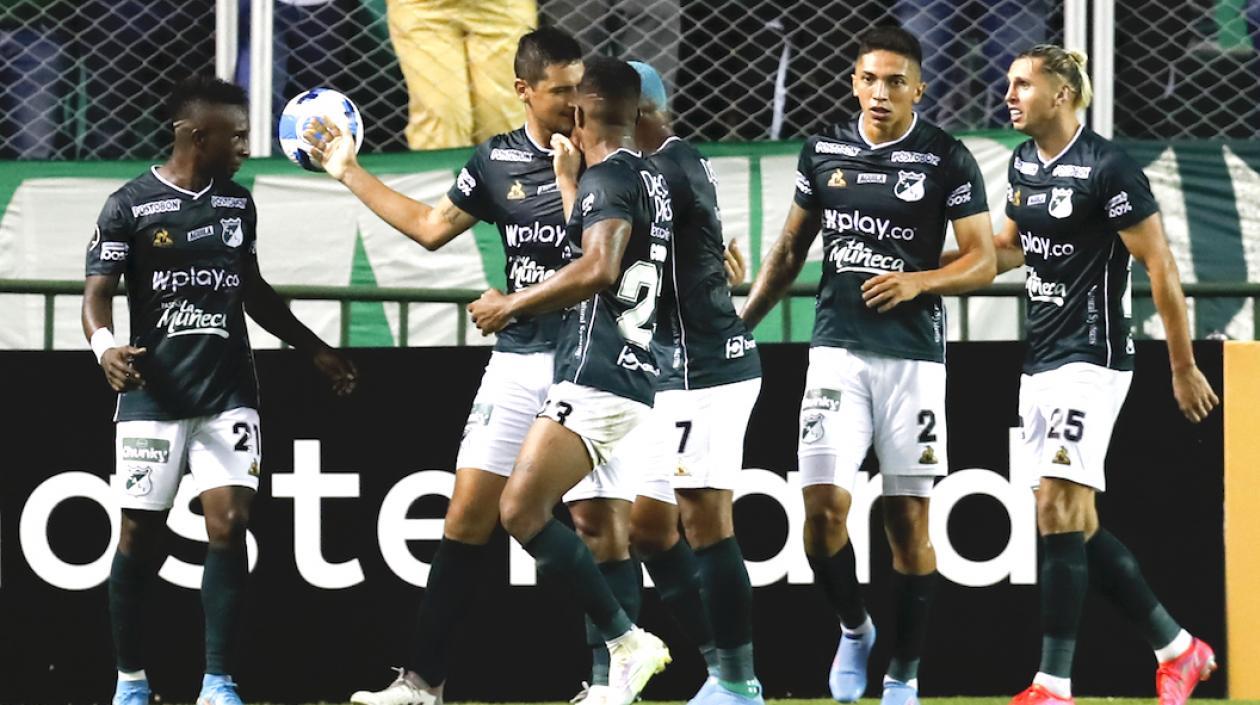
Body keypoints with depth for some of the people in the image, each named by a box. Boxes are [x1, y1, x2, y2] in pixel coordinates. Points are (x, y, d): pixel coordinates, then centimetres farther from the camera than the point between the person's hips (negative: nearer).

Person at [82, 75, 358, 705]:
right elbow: (98, 293, -8)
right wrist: (105, 345, -29)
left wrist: (315, 351, 23)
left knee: (228, 525, -9)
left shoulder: (238, 203, 10)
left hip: (227, 393, 3)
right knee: (140, 538, 1)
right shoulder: (129, 206, -5)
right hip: (153, 394, -3)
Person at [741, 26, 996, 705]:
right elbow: (790, 248, 19)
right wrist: (741, 321, 17)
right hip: (838, 349, 2)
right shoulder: (823, 151, 7)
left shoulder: (946, 159, -2)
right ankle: (854, 629, 14)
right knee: (823, 506, -12)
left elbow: (983, 260, -2)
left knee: (907, 519, 1)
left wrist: (919, 281, -18)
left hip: (914, 354, -2)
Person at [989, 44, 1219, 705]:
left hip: (1091, 359, -9)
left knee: (1058, 509, -14)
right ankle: (1178, 649, 21)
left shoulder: (1107, 168, -14)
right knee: (1074, 525, 9)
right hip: (1040, 361, 9)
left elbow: (1160, 266, -11)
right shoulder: (1024, 164, 10)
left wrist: (1183, 368, -9)